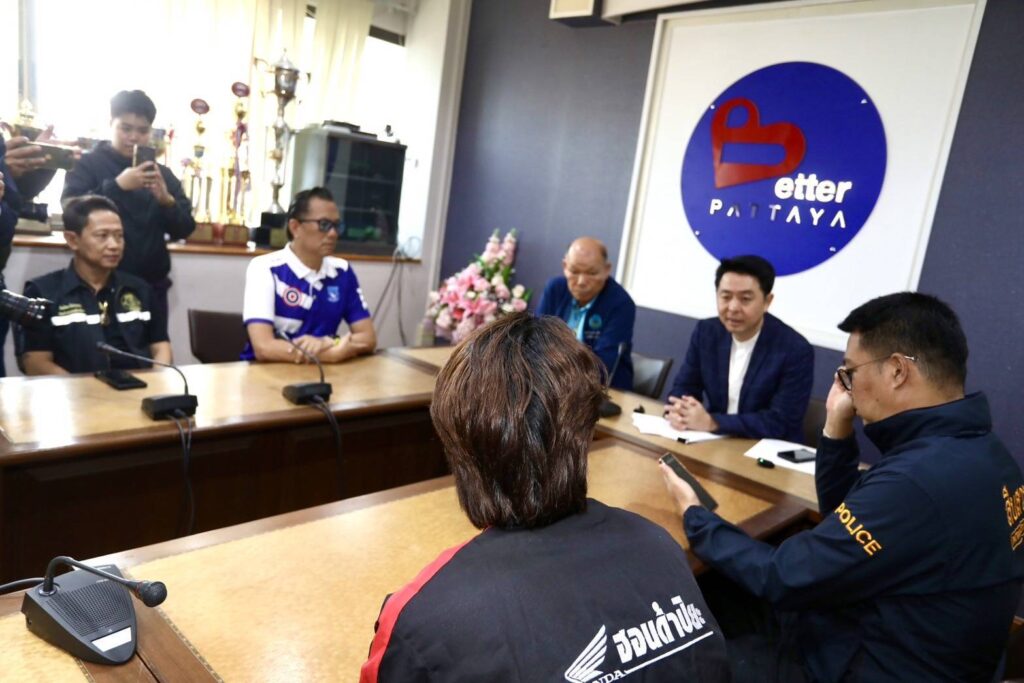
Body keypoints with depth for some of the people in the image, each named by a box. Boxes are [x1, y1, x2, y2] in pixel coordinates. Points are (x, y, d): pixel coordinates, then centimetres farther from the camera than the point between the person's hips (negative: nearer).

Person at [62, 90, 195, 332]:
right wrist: (116, 186, -25)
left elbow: (184, 229, 4)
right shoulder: (88, 165, 1)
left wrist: (167, 200, -16)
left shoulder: (161, 173, 9)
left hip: (151, 286, 3)